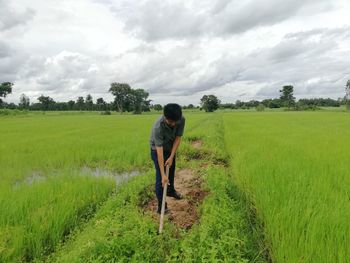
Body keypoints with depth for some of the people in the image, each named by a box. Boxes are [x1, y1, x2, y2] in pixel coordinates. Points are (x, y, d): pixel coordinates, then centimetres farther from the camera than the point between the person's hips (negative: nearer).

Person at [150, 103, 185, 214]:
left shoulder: (181, 120, -27)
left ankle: (170, 190, 49)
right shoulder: (158, 127, -40)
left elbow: (178, 138, -18)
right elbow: (159, 152, -40)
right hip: (157, 150, -5)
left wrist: (171, 157, -25)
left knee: (172, 170, 23)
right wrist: (163, 175, -40)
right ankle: (161, 206, 4)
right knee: (160, 177, -9)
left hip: (171, 147, 6)